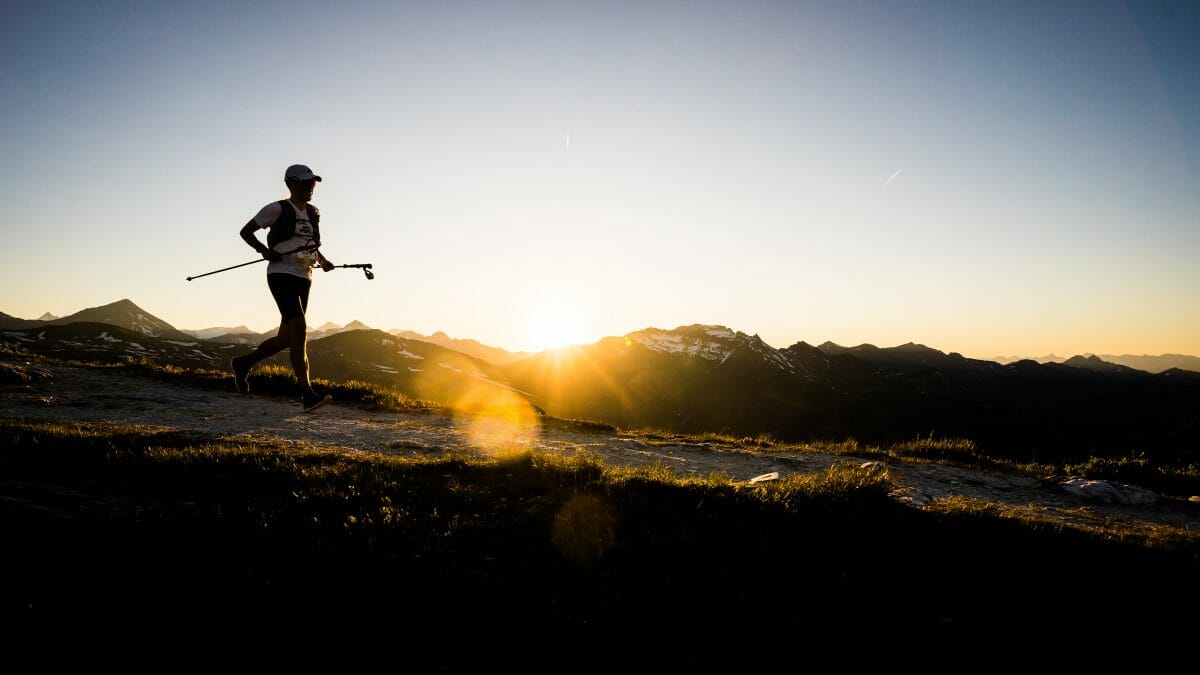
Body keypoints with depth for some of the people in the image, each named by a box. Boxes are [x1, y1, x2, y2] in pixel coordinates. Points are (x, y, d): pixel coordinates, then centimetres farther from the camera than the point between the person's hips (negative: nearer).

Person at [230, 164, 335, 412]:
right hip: (282, 276, -7)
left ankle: (243, 363, 33)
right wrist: (264, 251, -13)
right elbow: (246, 231, 3)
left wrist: (322, 260, 9)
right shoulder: (277, 209, -2)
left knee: (287, 338, 9)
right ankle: (307, 395, -20)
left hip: (303, 279, 7)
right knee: (299, 332, -18)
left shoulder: (312, 213, 17)